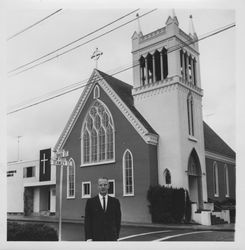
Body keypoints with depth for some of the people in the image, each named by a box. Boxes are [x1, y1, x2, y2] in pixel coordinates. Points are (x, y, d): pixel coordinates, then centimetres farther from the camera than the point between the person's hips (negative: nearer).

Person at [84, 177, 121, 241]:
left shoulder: (115, 201, 6)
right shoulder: (90, 202, 2)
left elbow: (118, 219, 9)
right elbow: (87, 221, 0)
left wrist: (117, 236, 5)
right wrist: (88, 238, -7)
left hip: (111, 238, 1)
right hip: (96, 238, -1)